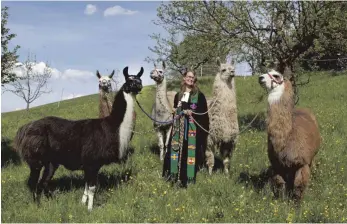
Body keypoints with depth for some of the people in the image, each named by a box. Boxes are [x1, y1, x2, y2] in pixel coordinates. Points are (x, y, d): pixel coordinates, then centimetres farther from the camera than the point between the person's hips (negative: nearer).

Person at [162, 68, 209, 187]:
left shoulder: (199, 95, 1)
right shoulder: (178, 95, 15)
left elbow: (204, 112, -2)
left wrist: (192, 112, -15)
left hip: (193, 127, -4)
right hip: (179, 127, 4)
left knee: (190, 150, -6)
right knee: (176, 148, 1)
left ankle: (189, 177, -1)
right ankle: (175, 174, 7)